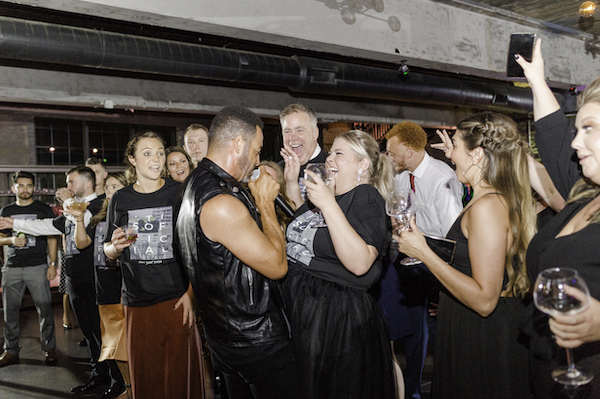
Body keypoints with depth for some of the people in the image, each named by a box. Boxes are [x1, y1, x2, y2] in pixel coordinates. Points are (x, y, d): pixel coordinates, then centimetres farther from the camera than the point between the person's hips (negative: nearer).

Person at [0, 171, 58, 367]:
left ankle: (49, 348, 7)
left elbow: (51, 238, 5)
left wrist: (52, 264, -3)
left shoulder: (43, 209, 6)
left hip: (38, 266, -3)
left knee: (44, 308, -4)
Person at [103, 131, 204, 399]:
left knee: (180, 372, 2)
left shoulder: (180, 193, 0)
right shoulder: (120, 199, 7)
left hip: (178, 297, -2)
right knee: (143, 375, 8)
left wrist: (192, 292, -10)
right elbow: (108, 252, 15)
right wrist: (116, 245, -8)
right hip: (137, 301, 2)